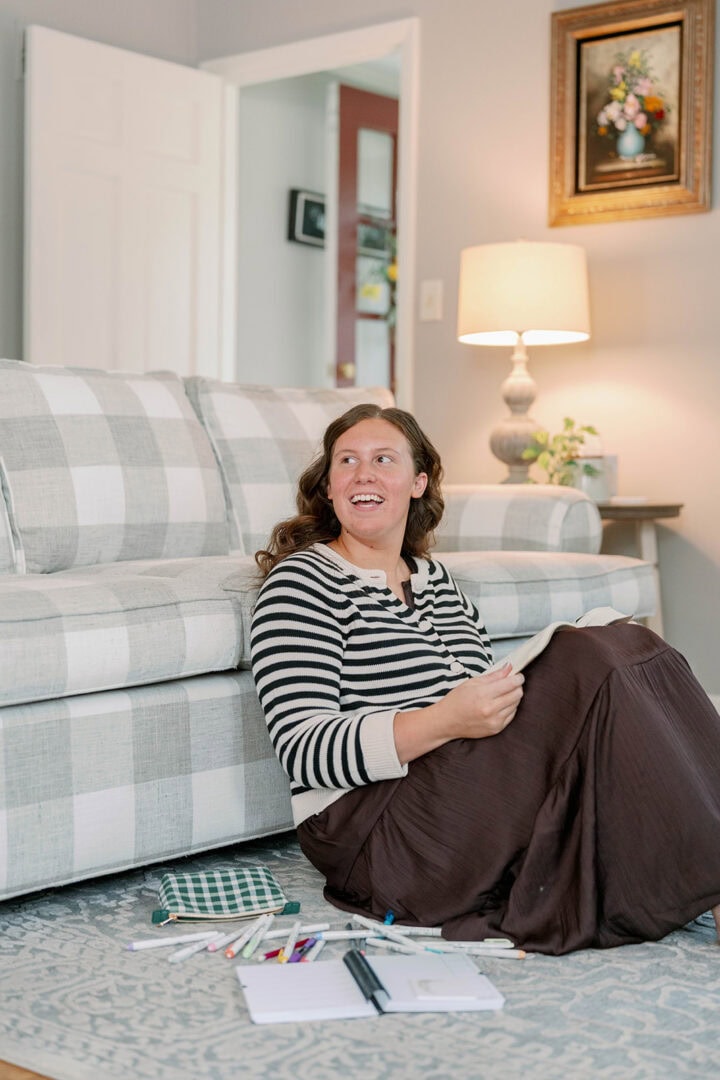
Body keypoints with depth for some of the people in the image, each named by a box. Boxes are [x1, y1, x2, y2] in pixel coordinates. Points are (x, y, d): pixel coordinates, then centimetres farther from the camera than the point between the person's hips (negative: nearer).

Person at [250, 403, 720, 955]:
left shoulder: (436, 578, 21)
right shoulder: (302, 581, -3)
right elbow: (305, 752, -13)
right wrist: (445, 721, -26)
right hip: (370, 839, -7)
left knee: (630, 645, -10)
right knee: (592, 663, -22)